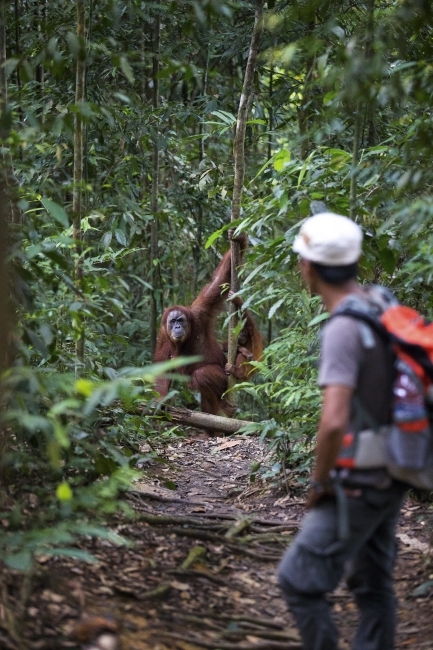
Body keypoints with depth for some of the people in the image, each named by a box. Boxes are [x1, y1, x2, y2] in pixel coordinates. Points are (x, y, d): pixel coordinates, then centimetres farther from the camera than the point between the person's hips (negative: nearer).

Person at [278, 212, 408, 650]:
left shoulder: (343, 328, -22)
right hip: (390, 479, 9)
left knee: (299, 580, 1)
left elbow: (334, 422, -31)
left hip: (357, 485, -9)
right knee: (373, 584, 17)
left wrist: (319, 482, -15)